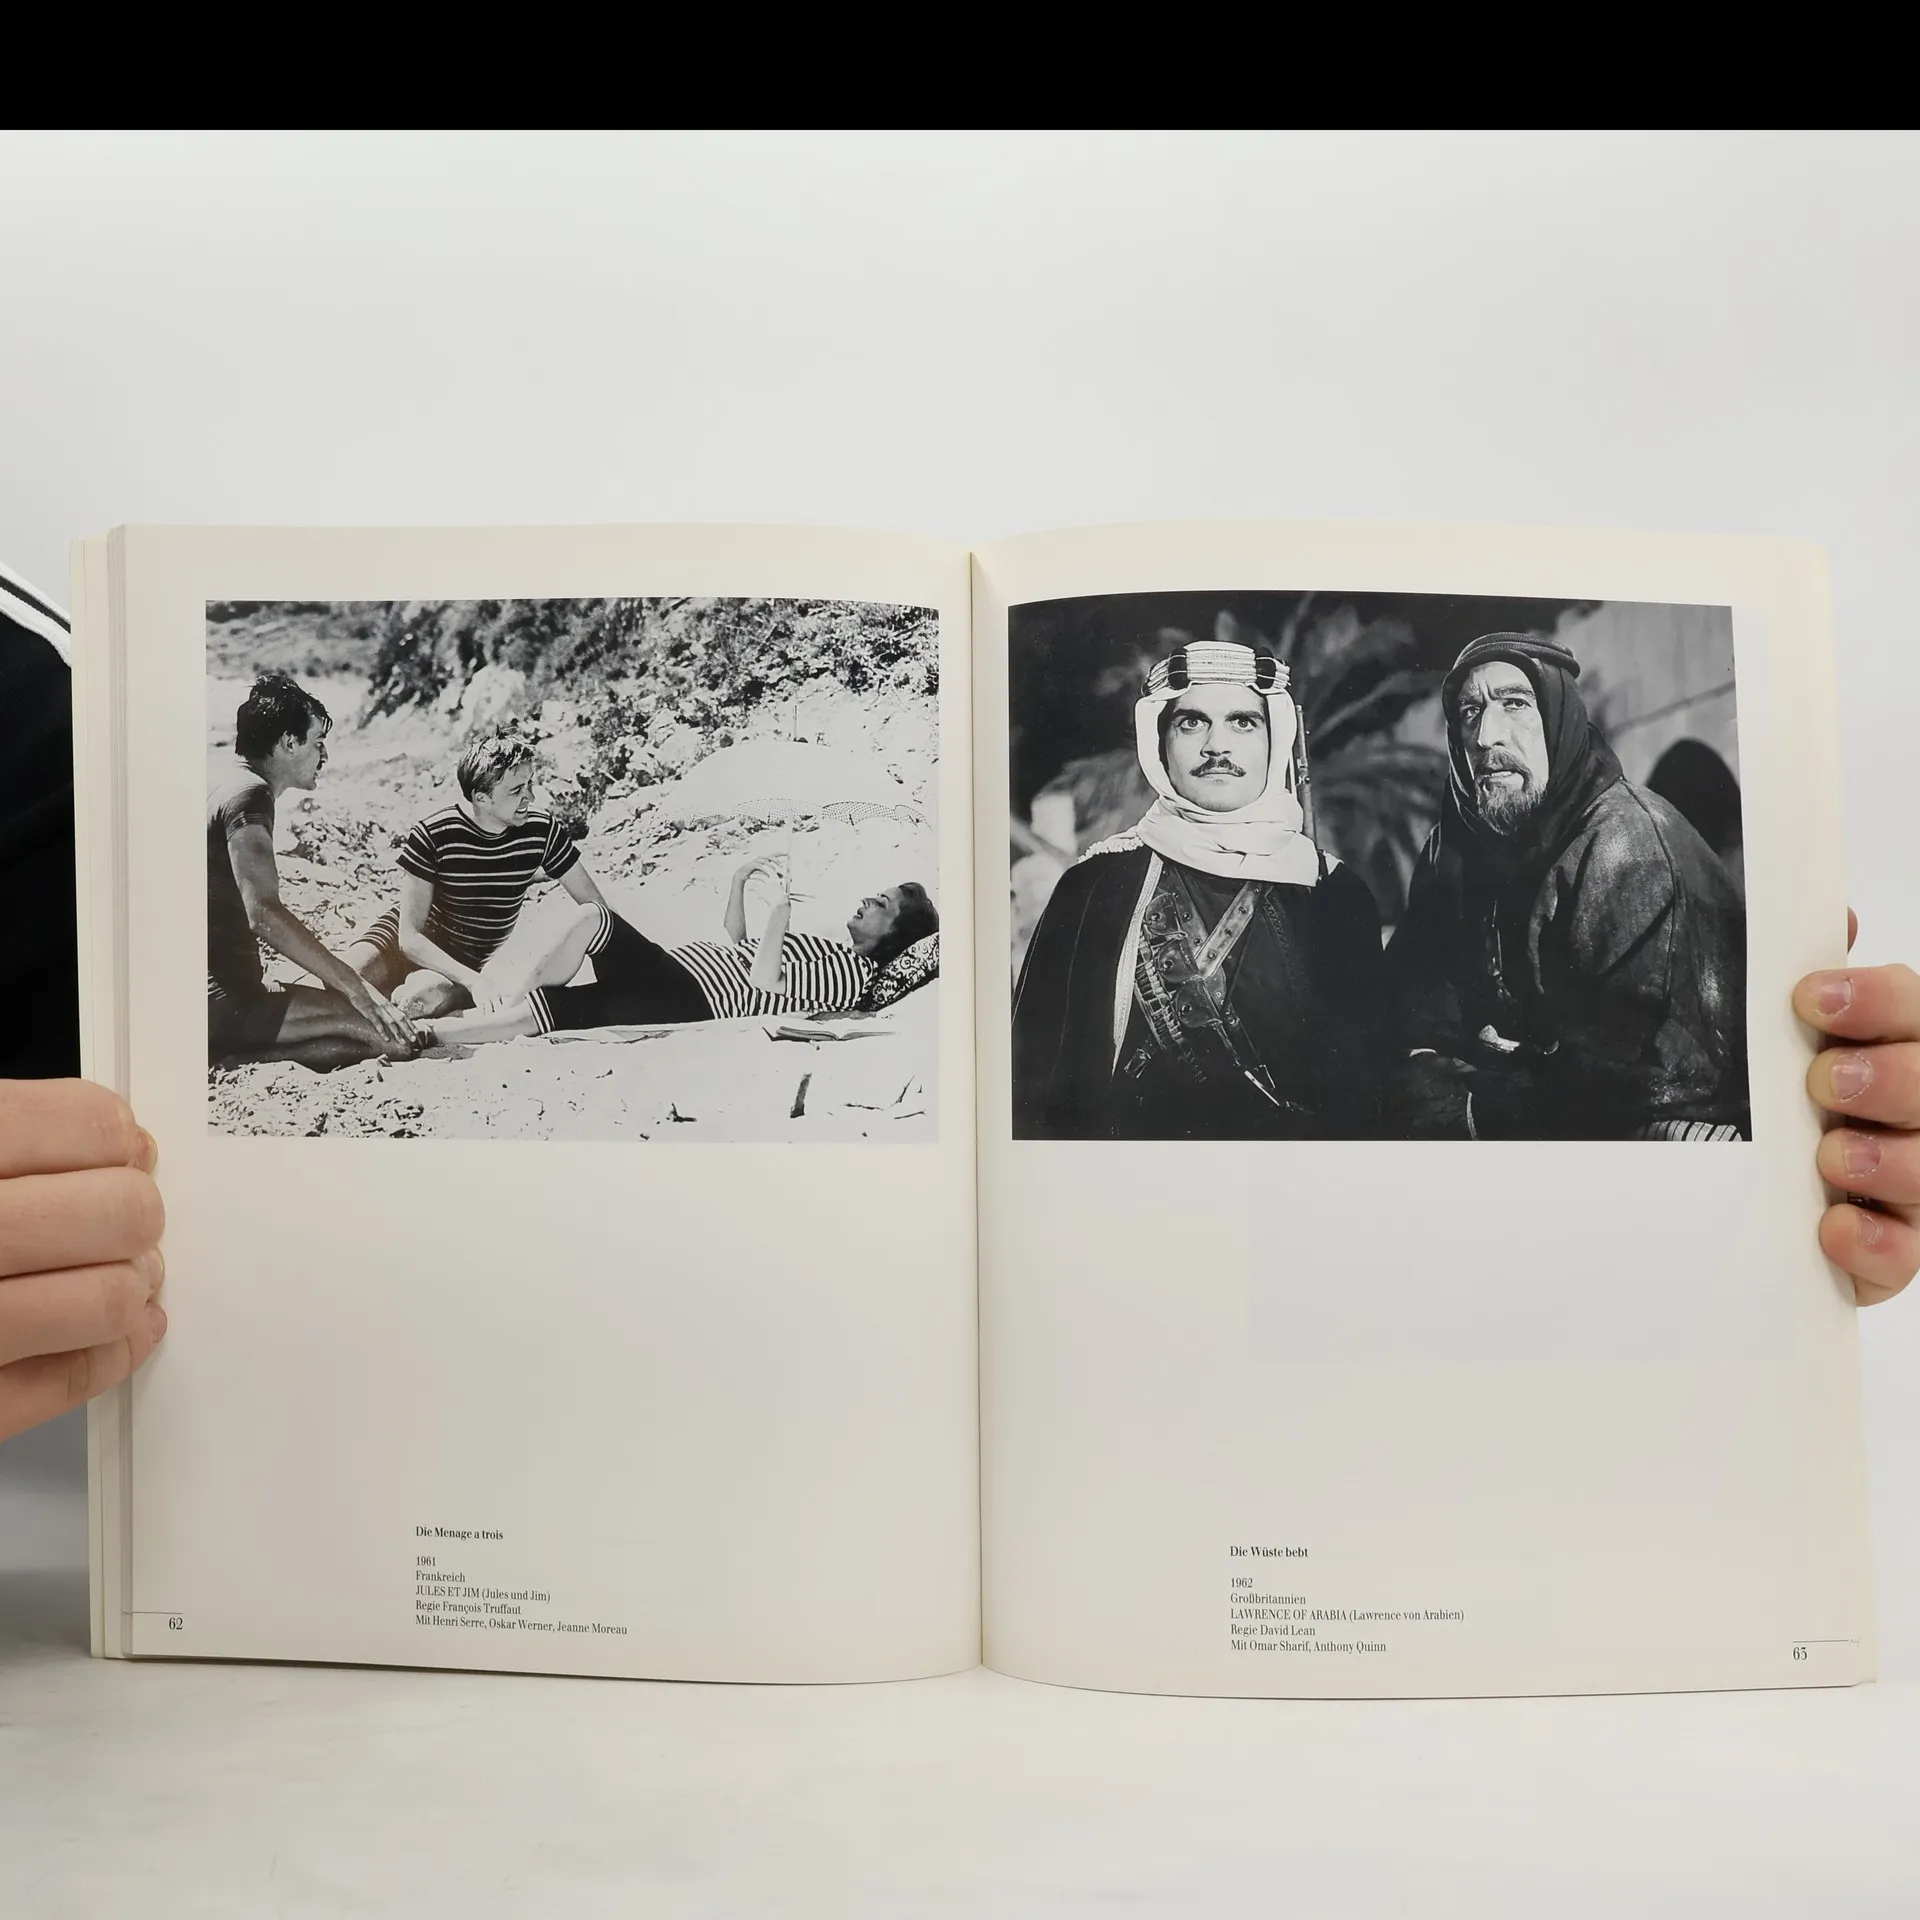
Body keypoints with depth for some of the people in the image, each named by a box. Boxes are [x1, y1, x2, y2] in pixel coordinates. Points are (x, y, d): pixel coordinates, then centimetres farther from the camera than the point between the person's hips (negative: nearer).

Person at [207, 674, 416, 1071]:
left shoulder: (231, 786, 19)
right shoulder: (249, 796, -12)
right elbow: (265, 915, -25)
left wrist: (335, 973, 18)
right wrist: (352, 984, -23)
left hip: (225, 985, 10)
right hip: (222, 999, -10)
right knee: (385, 1033, -19)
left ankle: (221, 1056, 0)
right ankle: (222, 1059, -16)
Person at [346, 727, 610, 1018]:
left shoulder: (542, 831, -16)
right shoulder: (432, 836, -24)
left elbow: (595, 907, -7)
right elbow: (410, 937, -23)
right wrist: (472, 982, -37)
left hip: (477, 959, 2)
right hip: (414, 942, -2)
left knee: (421, 997, -32)